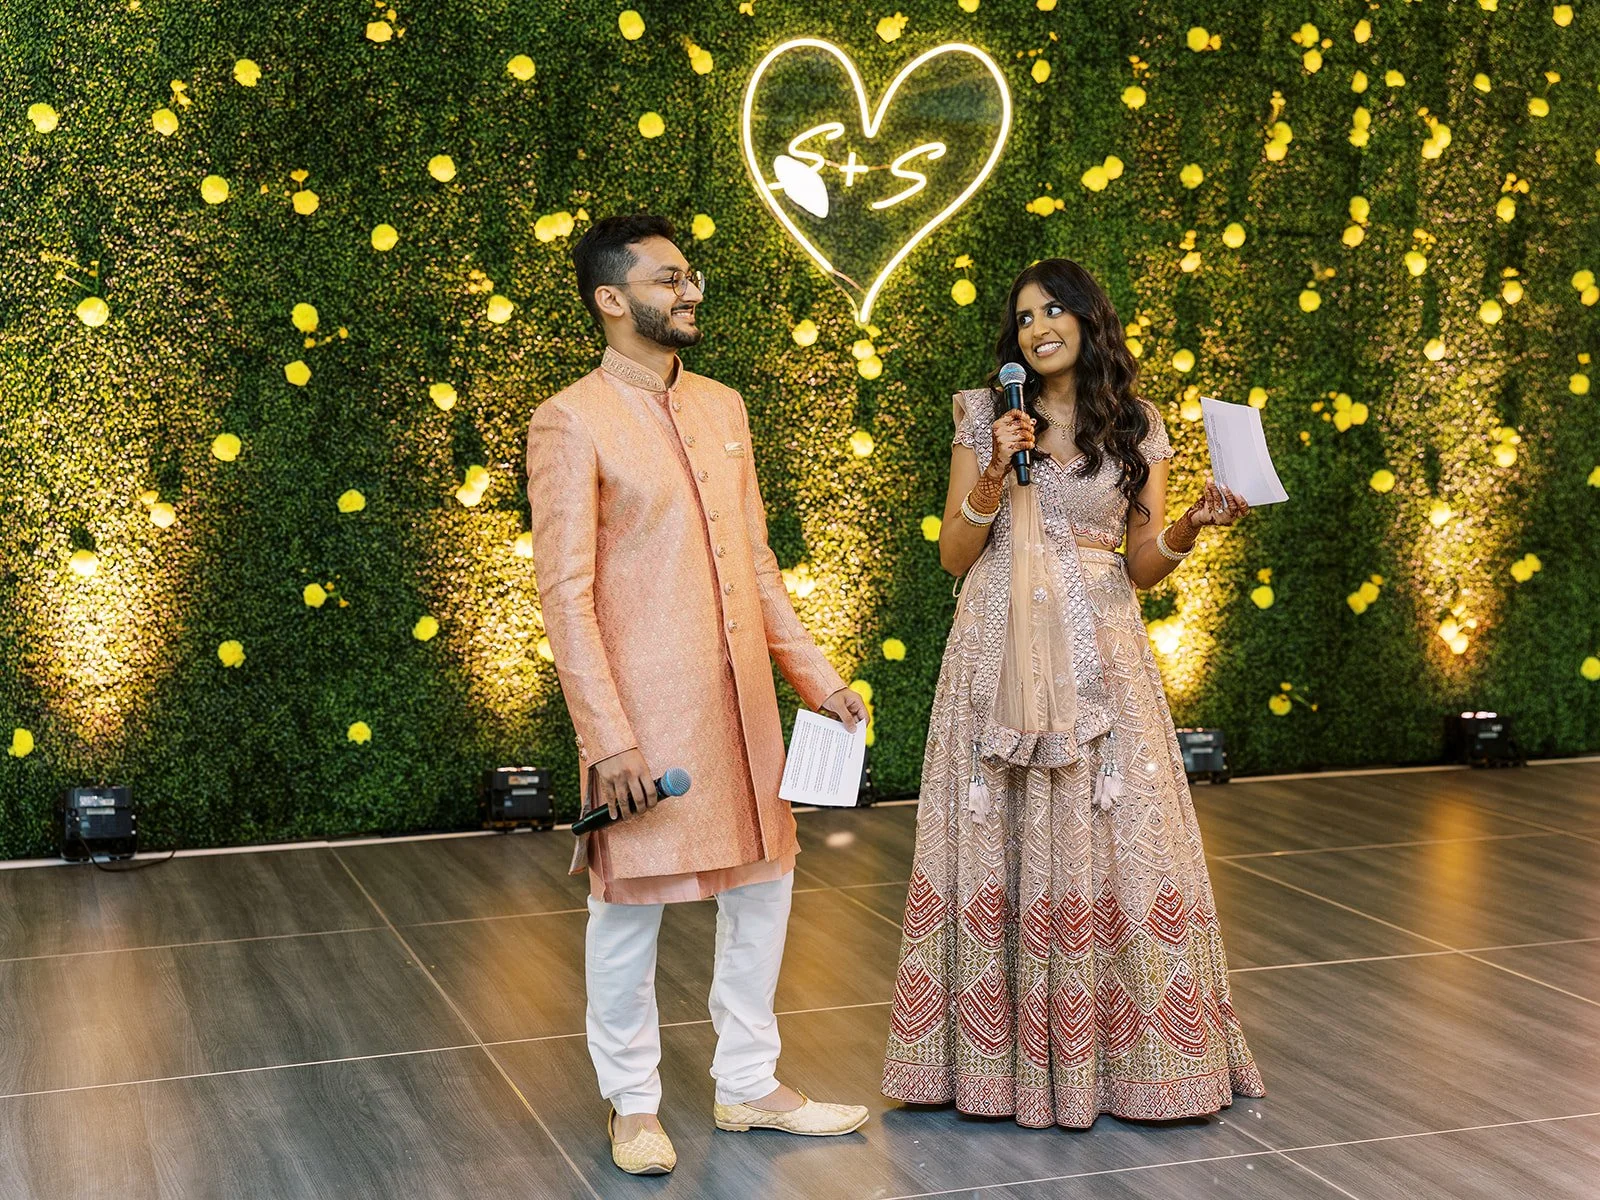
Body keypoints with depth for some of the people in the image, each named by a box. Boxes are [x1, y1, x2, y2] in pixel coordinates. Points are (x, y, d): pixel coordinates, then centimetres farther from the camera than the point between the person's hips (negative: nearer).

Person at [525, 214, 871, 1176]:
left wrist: (817, 676, 12)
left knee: (763, 884, 13)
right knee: (630, 907, 5)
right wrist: (607, 734, -18)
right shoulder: (573, 422, -9)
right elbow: (565, 592, -13)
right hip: (645, 709, -7)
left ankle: (749, 1085, 29)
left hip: (742, 700, 7)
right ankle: (633, 1105, 23)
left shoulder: (723, 407, 11)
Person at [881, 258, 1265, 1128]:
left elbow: (1143, 566, 8)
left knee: (1114, 840, -1)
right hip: (1002, 652, 0)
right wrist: (995, 474, -10)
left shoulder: (1136, 429, 9)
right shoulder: (986, 419, 6)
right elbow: (953, 557, 3)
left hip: (1100, 655, 1)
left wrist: (1189, 528, -10)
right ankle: (998, 1055, 11)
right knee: (1001, 843, 0)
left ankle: (1133, 1055, 11)